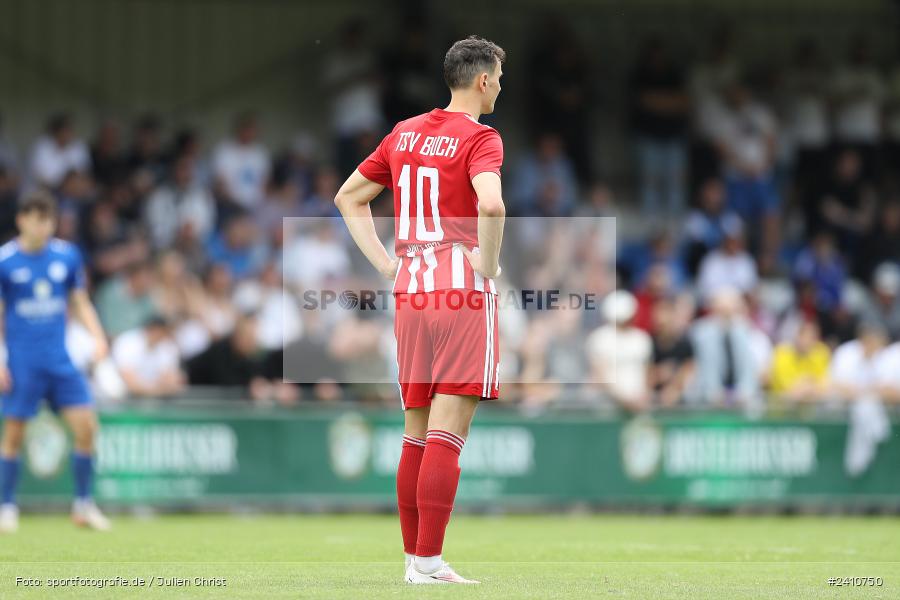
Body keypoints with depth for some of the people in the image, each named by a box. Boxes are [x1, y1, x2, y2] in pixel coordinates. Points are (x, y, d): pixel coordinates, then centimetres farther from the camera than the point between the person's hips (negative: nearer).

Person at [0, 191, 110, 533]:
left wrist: (97, 337, -1)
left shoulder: (67, 256, 4)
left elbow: (80, 303, 14)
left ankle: (83, 505, 6)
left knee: (86, 426, -6)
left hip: (60, 359, 3)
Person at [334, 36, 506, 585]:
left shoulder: (405, 134, 14)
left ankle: (414, 556, 13)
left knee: (416, 435, 12)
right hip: (465, 292, -7)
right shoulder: (479, 138, -7)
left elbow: (348, 196, 21)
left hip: (411, 293, 7)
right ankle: (429, 561, -10)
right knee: (447, 434, -7)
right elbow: (490, 204, -27)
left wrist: (387, 265, 16)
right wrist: (488, 265, -12)